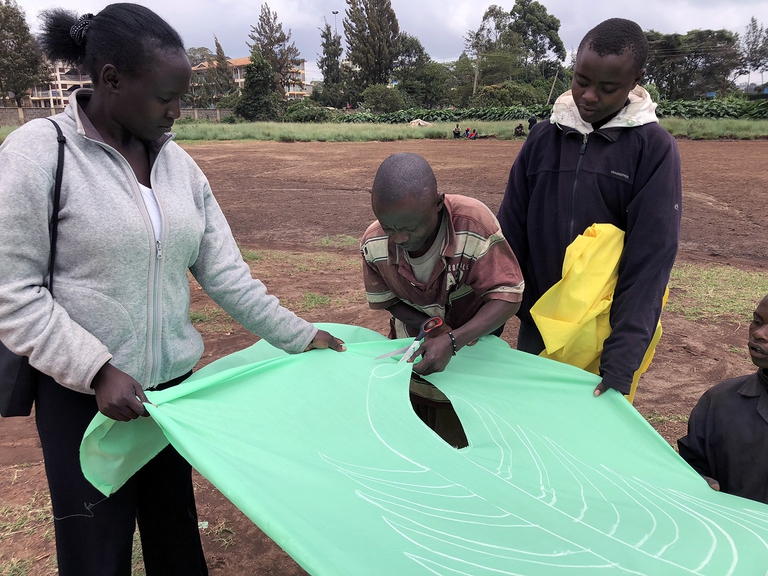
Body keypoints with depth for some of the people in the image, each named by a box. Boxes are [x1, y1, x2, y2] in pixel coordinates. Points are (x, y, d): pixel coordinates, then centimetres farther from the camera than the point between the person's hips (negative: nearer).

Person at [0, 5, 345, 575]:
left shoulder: (177, 161, 3)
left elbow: (225, 273, 4)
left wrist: (301, 336, 1)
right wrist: (97, 371, -20)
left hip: (172, 381, 5)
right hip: (84, 394, -4)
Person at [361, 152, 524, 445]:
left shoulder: (475, 223, -35)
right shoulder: (373, 243, -24)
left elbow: (507, 296, -31)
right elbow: (387, 301, -8)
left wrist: (452, 342, -43)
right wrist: (430, 327, -26)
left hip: (471, 343, -2)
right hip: (416, 350, 2)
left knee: (470, 439, 16)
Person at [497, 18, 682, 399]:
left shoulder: (654, 148, -10)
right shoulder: (543, 138, 0)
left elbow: (649, 259, -17)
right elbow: (510, 236, -1)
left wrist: (621, 364, -23)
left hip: (608, 332, -2)